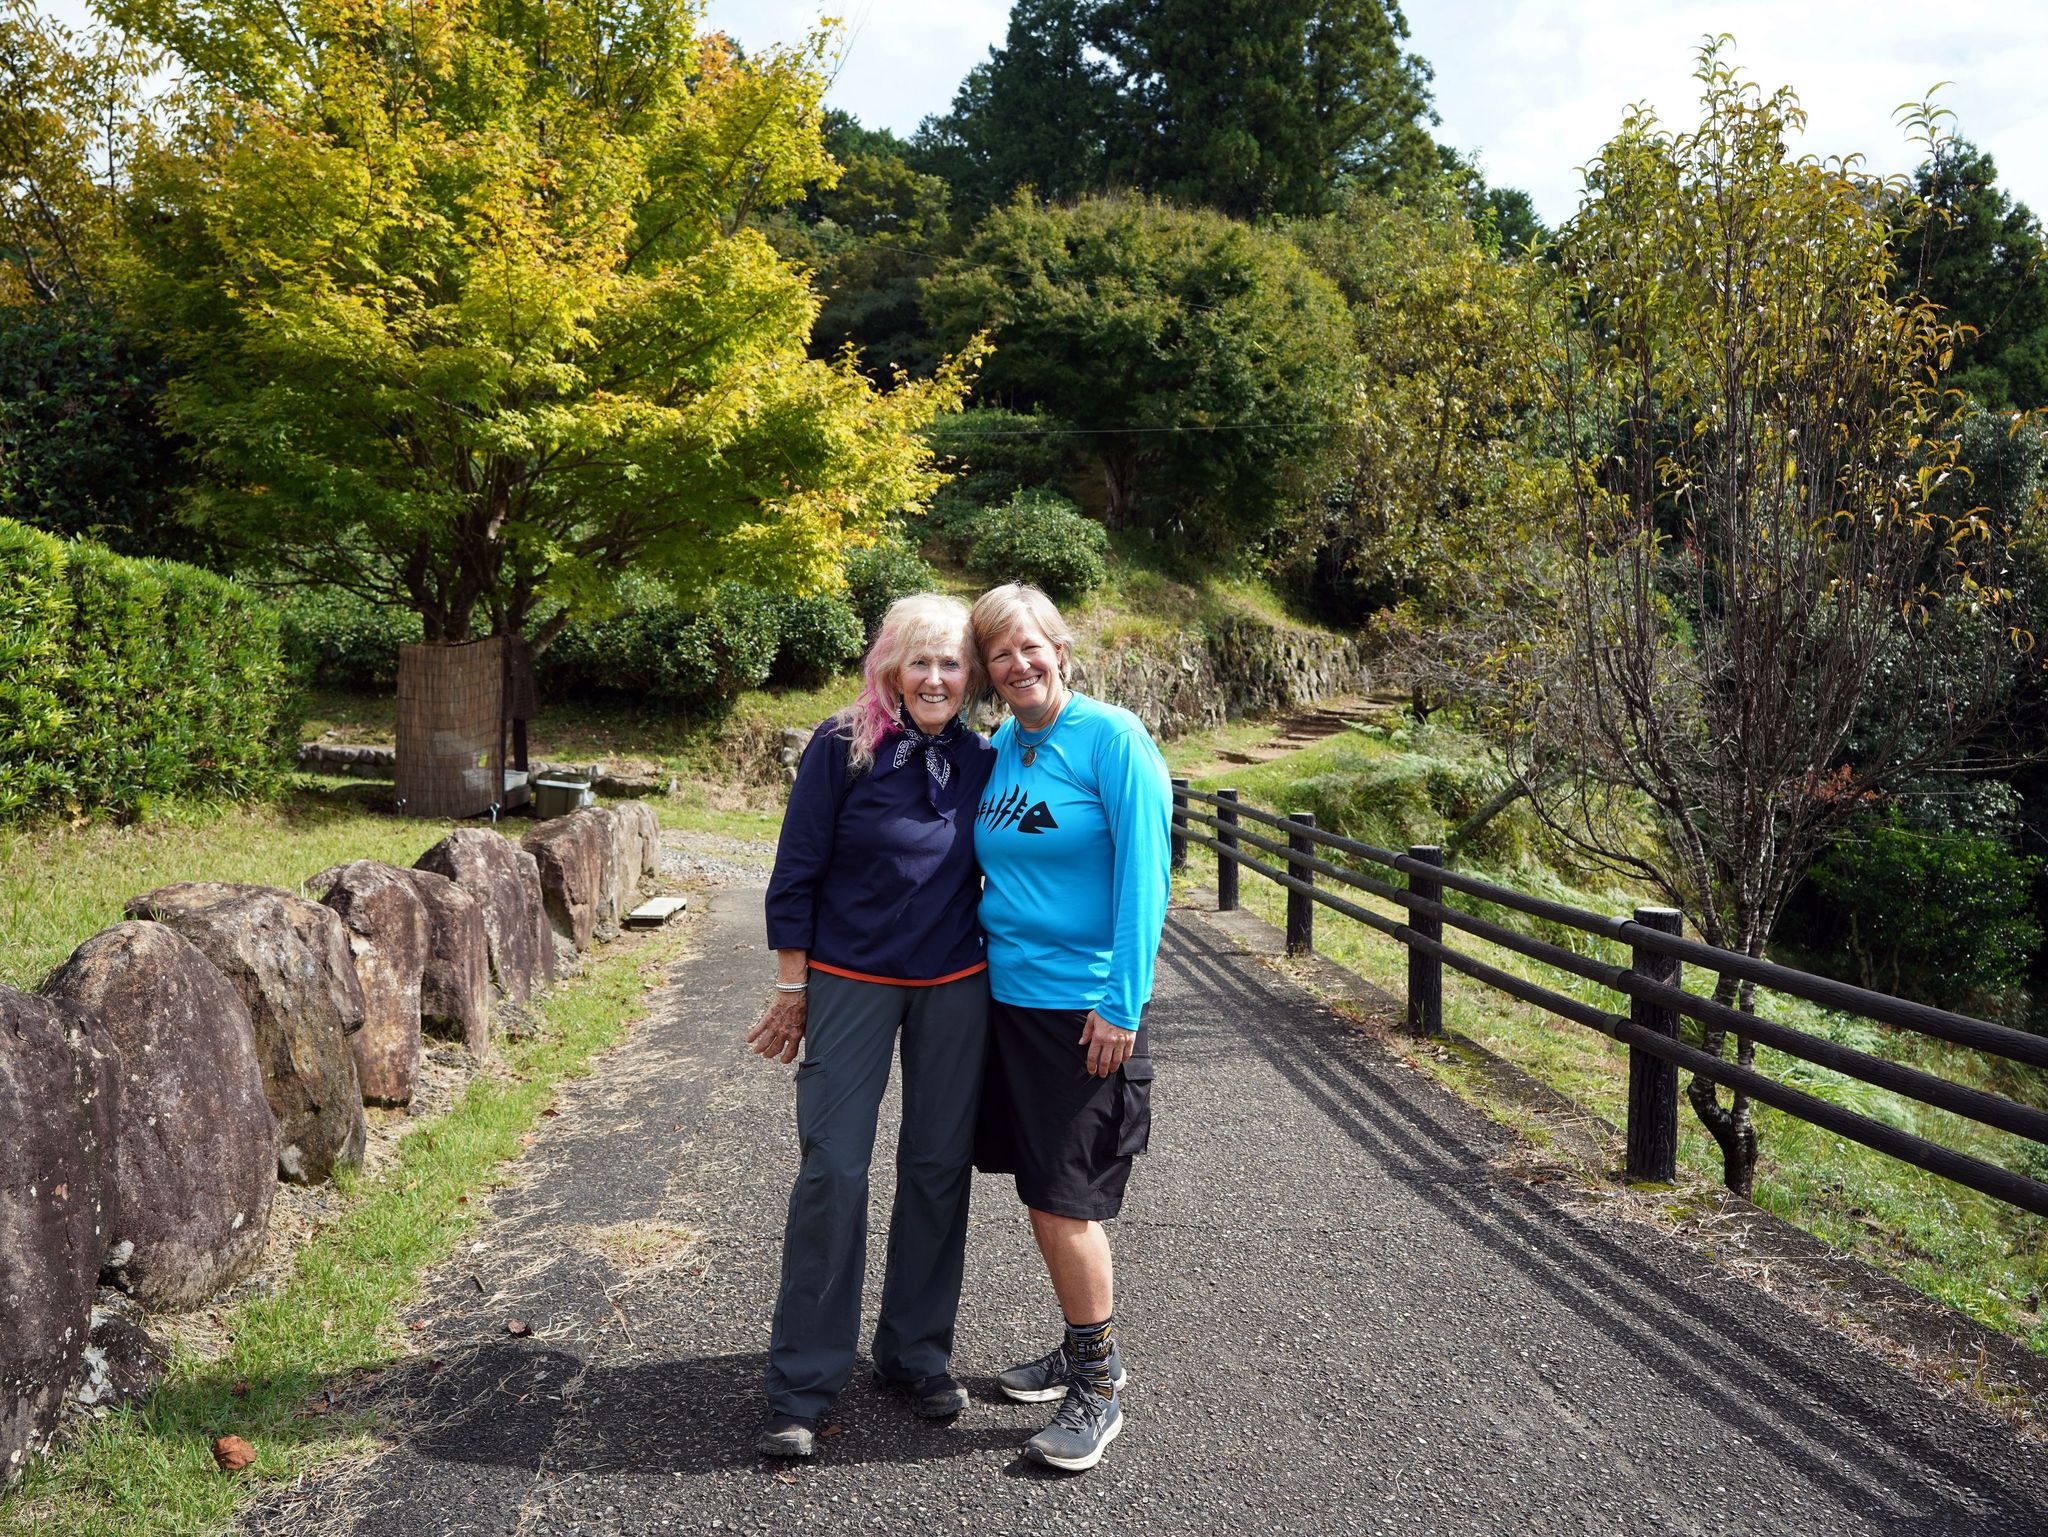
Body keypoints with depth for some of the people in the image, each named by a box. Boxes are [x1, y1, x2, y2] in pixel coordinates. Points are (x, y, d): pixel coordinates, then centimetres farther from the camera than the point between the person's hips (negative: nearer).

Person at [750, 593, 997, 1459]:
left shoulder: (983, 763, 0)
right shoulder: (841, 748, -10)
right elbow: (797, 873, -6)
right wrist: (792, 989, -4)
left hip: (955, 988, 3)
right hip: (851, 982, -3)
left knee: (938, 1167, 10)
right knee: (832, 1169, -4)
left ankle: (916, 1353, 28)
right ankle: (803, 1387, 10)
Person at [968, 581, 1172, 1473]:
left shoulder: (1112, 736, -12)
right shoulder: (997, 750, 8)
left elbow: (1143, 873, -15)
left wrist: (1122, 1005, -18)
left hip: (1082, 1006, -7)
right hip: (1008, 997, 7)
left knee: (1065, 1201, -1)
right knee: (1040, 1195, 15)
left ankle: (1098, 1390, 17)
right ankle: (1086, 1350, 33)